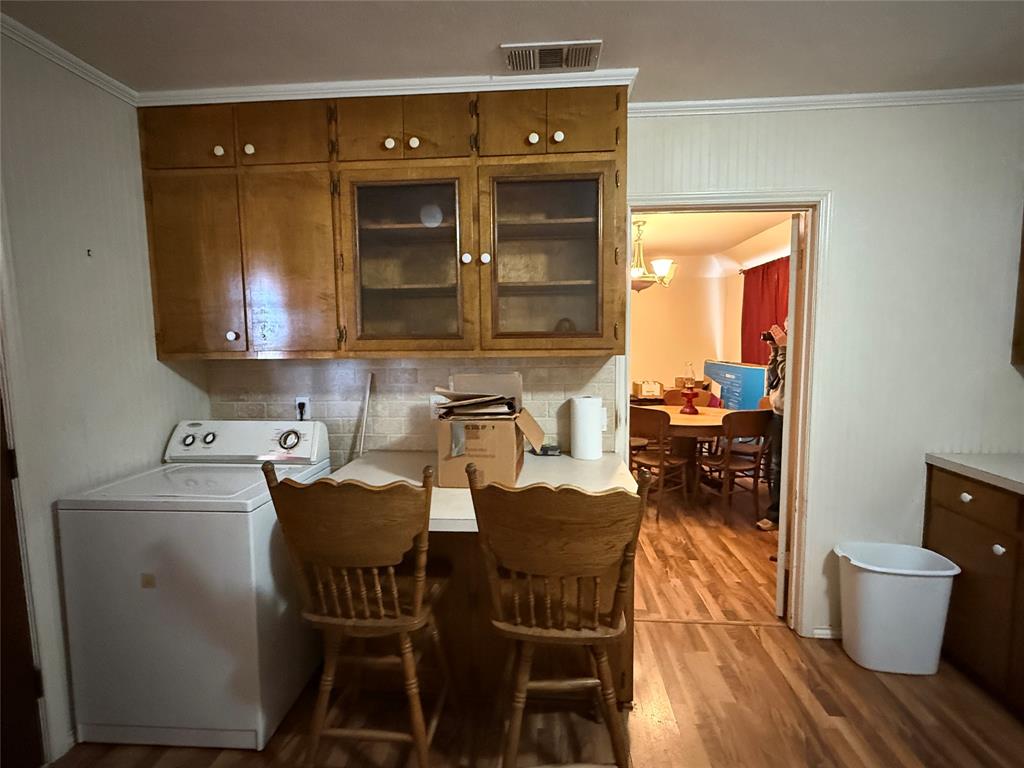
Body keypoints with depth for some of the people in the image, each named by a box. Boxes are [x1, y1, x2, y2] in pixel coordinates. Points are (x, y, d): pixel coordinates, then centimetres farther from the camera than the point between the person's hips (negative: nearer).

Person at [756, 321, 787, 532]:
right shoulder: (787, 349, 11)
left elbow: (786, 375, -23)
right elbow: (773, 378, 11)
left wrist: (783, 347, -17)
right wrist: (775, 350, 5)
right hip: (778, 414, 8)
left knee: (781, 466, 2)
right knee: (774, 465, 13)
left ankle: (776, 515, 15)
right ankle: (775, 513, 25)